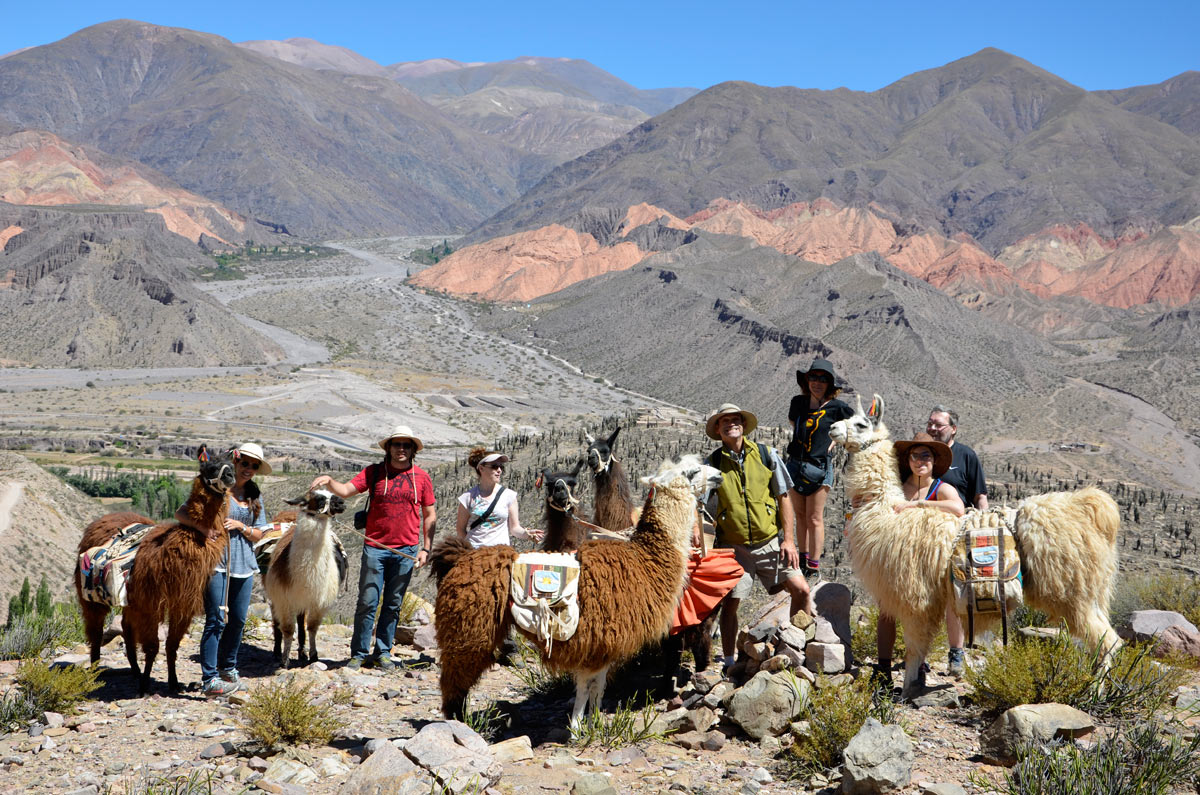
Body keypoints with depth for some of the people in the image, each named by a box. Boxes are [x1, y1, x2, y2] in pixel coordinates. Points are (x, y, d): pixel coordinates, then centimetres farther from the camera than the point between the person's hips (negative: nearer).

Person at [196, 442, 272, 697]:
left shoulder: (254, 496, 12)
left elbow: (259, 534, 10)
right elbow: (181, 513, -4)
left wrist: (240, 526, -8)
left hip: (244, 565, 5)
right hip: (216, 562, -5)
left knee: (238, 619, 10)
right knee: (216, 620, -10)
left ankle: (228, 668, 29)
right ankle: (209, 680, -10)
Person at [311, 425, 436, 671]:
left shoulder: (421, 477, 5)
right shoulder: (374, 472, 3)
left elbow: (430, 515, 9)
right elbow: (346, 490, -7)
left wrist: (426, 548, 3)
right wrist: (329, 481, -28)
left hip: (406, 549, 1)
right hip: (375, 547, -1)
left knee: (393, 604, 8)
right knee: (367, 602, 0)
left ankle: (383, 652, 18)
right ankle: (359, 653, 10)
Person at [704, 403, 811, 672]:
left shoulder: (766, 455, 0)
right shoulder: (713, 463, -2)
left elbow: (784, 497, 3)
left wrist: (789, 539, -2)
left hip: (770, 542, 1)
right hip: (734, 546, -1)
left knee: (801, 590, -6)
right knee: (730, 602, -2)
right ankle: (730, 662, 14)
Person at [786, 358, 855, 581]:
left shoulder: (836, 407, -9)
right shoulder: (798, 402, 3)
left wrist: (836, 438, 3)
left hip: (819, 466, -4)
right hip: (795, 463, 4)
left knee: (814, 519, -3)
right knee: (800, 515, 13)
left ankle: (814, 568, 2)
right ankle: (803, 559, 24)